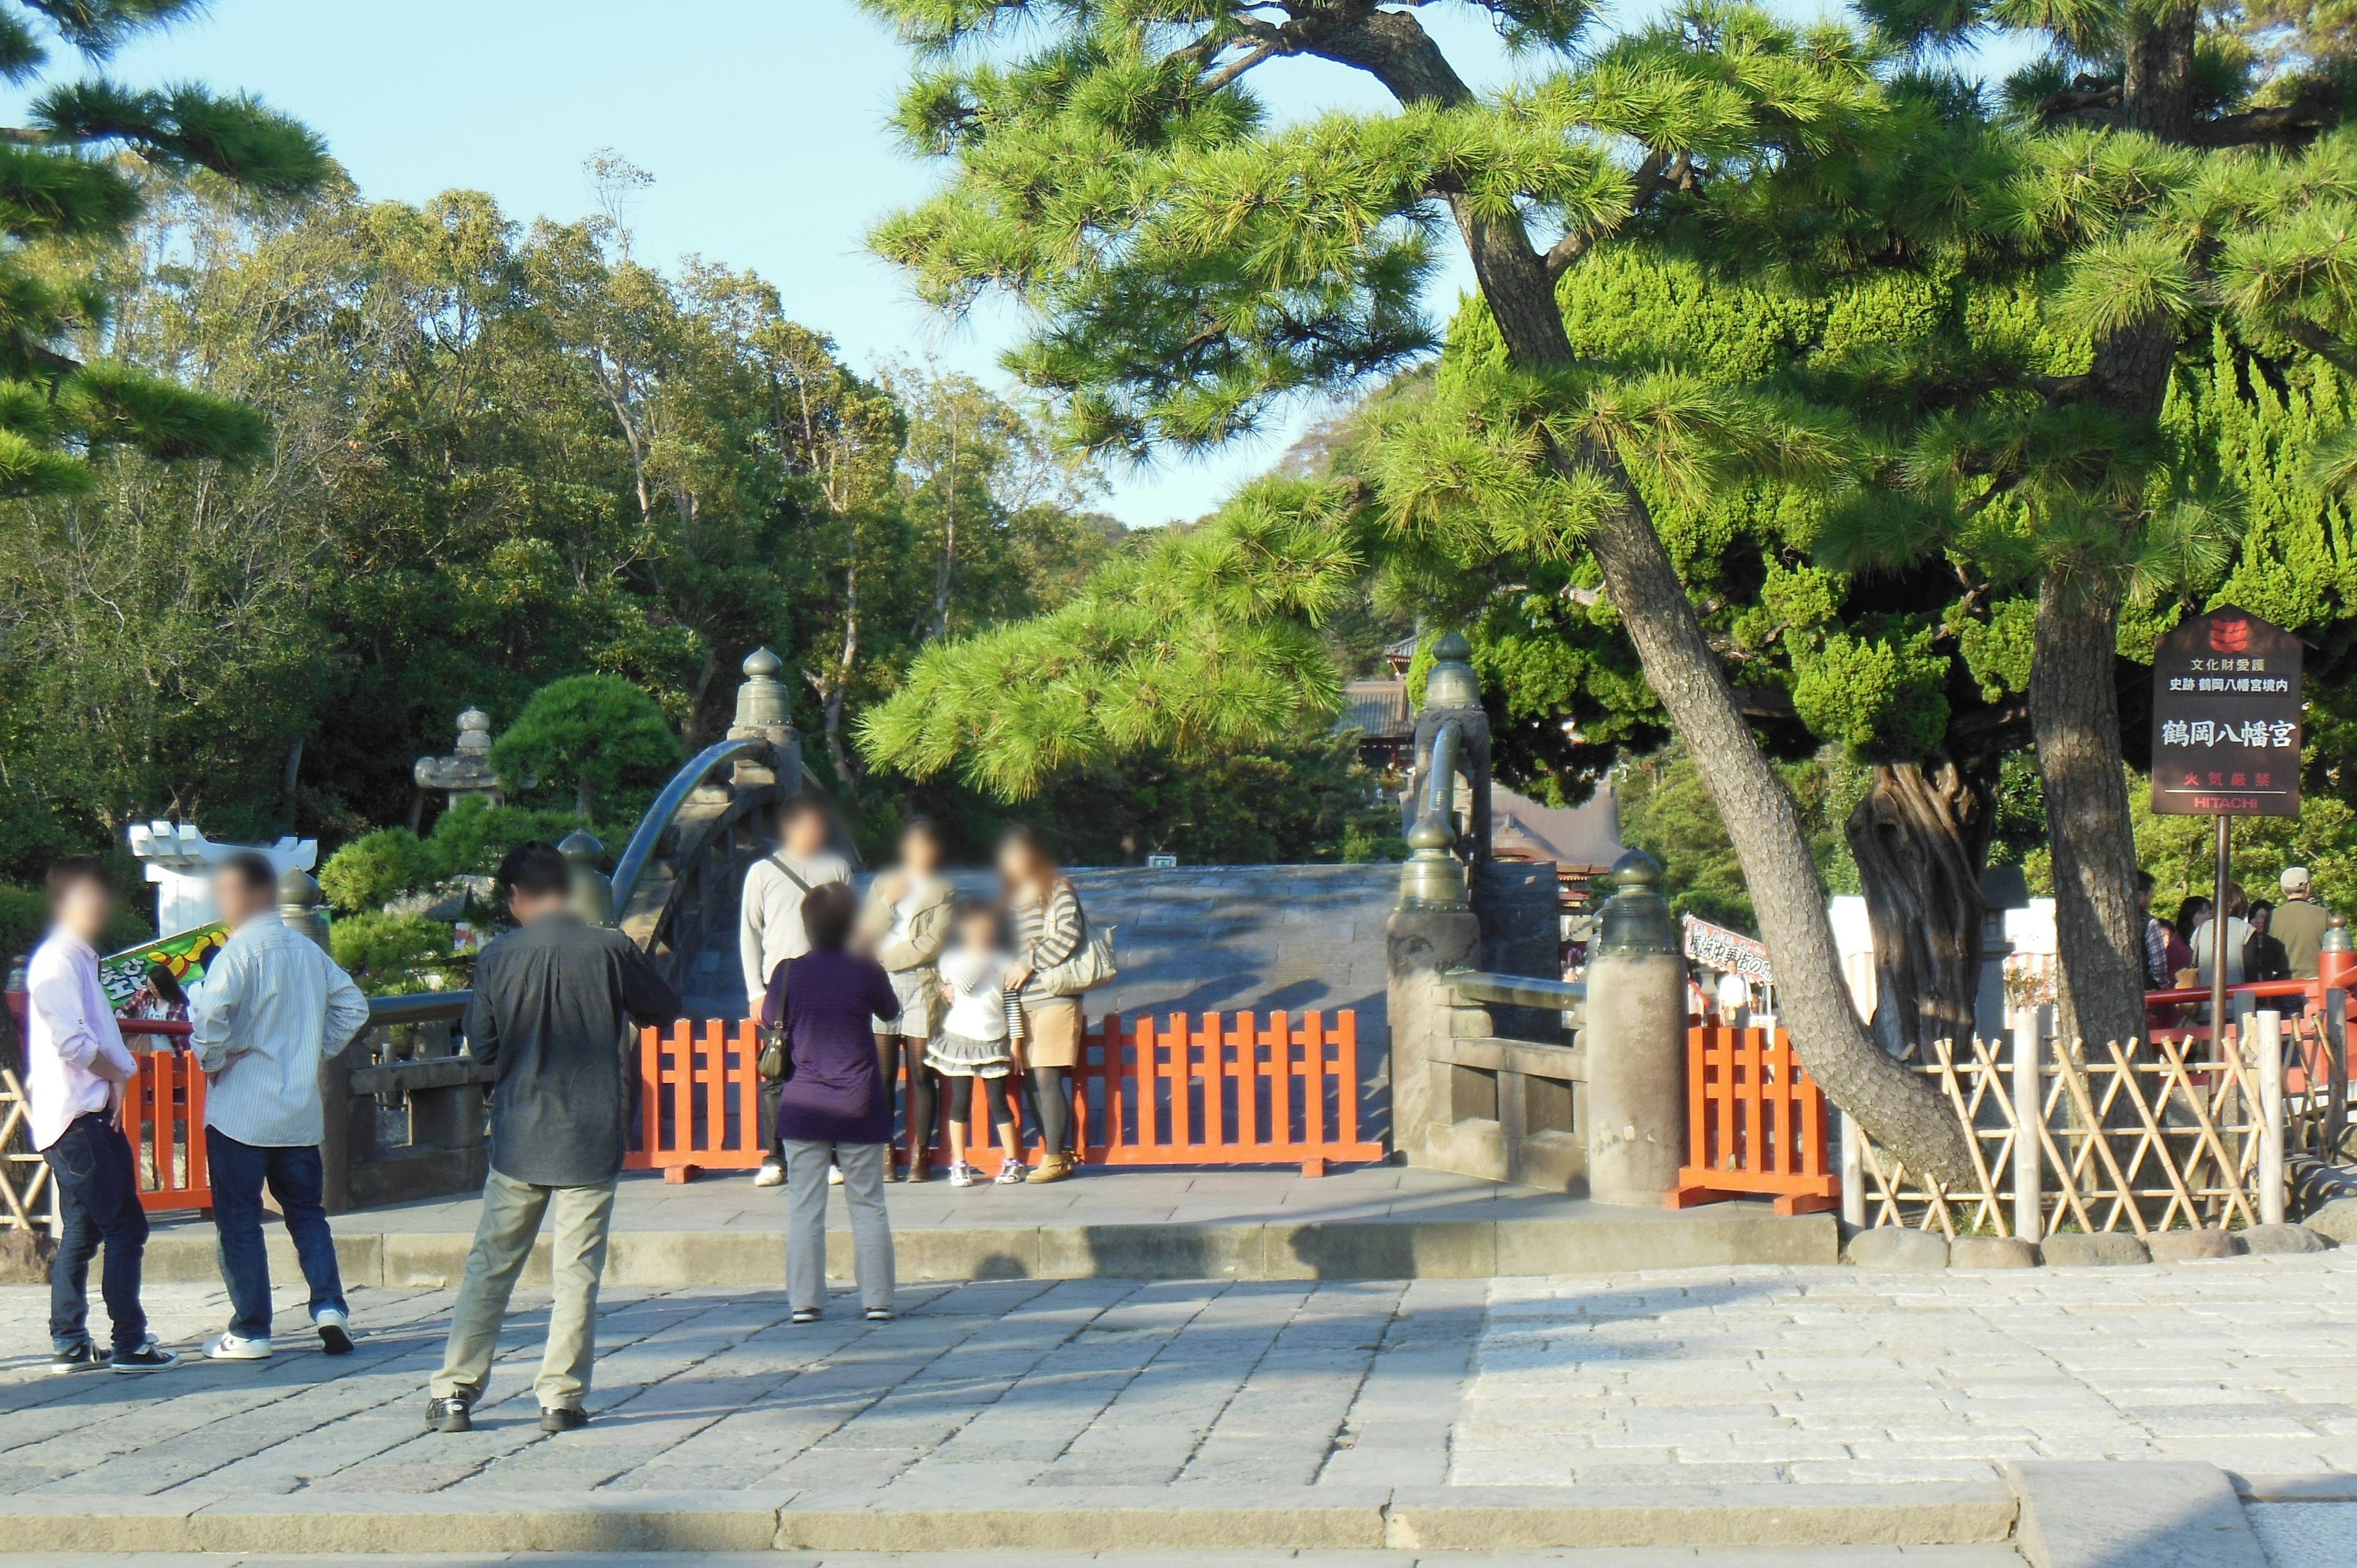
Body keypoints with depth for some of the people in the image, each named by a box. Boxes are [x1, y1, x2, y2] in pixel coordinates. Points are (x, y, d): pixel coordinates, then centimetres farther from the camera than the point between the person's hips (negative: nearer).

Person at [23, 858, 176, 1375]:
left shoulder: (80, 960, 20)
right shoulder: (56, 961, -11)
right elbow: (70, 1038, -20)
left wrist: (117, 1071, 3)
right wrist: (116, 1075, -8)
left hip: (86, 1115, 10)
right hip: (79, 1117, -10)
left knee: (80, 1234, 11)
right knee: (126, 1227, -9)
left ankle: (69, 1345, 14)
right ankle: (131, 1343, -8)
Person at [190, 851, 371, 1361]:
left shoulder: (240, 951, -13)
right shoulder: (308, 950, 8)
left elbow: (210, 1013, -25)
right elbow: (353, 1006, 13)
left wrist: (211, 1059, -8)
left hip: (240, 1109, -6)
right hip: (300, 1109, 6)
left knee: (238, 1219, 3)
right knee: (307, 1210, 13)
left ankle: (250, 1332, 5)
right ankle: (329, 1306, -2)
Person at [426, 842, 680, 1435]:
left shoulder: (499, 958, -5)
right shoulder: (611, 950, -7)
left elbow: (481, 1045, 2)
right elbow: (666, 1008, 7)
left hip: (518, 1138, 1)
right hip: (592, 1140, -1)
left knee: (489, 1266, 11)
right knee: (577, 1272, 5)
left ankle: (455, 1391, 11)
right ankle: (562, 1396, 5)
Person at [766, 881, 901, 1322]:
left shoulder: (788, 974, -5)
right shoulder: (867, 972, -7)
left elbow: (771, 1020, 10)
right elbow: (890, 1011, 12)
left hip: (803, 1107, 0)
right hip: (860, 1107, 0)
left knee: (804, 1208, 4)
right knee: (868, 1205, 8)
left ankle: (805, 1301, 2)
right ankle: (877, 1299, 8)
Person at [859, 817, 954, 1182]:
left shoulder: (943, 890, 8)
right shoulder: (881, 885, 16)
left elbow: (933, 943, -3)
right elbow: (865, 934, 5)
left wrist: (889, 956, -2)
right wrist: (889, 901, -6)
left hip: (922, 986, -2)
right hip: (882, 986, 2)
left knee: (921, 1075, -1)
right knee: (883, 1075, -3)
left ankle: (920, 1155, 3)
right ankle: (885, 1155, -1)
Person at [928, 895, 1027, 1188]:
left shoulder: (1004, 961, 4)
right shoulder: (950, 959, 2)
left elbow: (1011, 1002, 5)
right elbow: (962, 986, -16)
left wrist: (1016, 1040, 2)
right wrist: (981, 959, -11)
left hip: (994, 1042, 0)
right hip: (959, 1039, 0)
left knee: (998, 1102, 2)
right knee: (960, 1103, 1)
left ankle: (1013, 1162, 10)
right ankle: (959, 1165, 7)